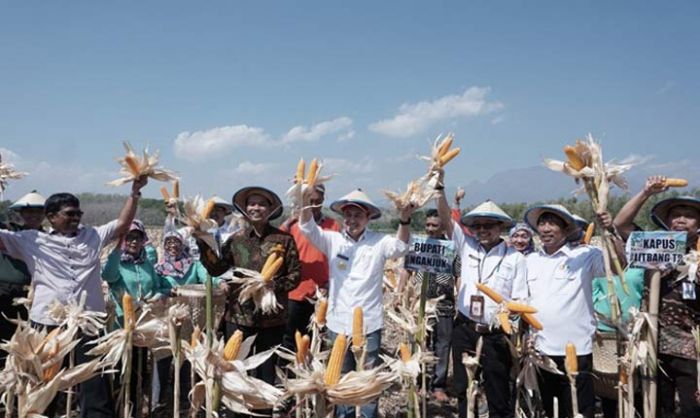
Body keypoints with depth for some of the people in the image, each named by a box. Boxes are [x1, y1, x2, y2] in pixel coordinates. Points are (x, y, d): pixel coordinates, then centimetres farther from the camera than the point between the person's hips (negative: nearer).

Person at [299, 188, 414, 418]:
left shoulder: (379, 242, -3)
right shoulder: (333, 240, 0)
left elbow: (400, 247, -20)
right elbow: (308, 228, -13)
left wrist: (404, 219, -39)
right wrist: (306, 199, -31)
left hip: (369, 324, -2)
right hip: (338, 323, 2)